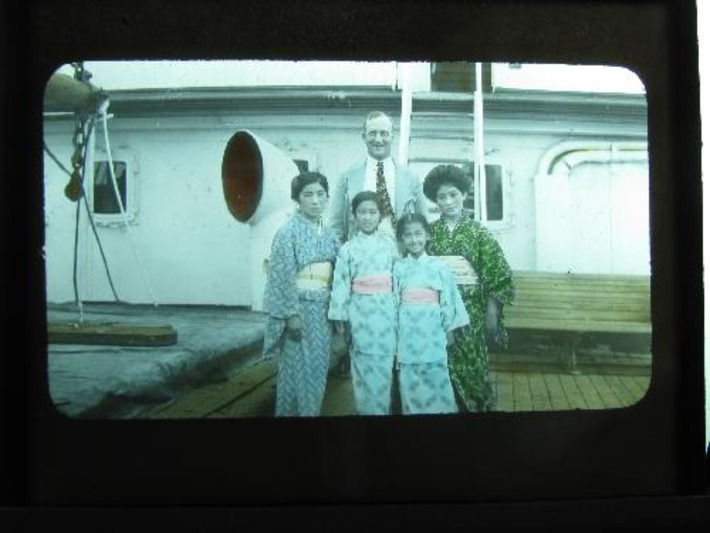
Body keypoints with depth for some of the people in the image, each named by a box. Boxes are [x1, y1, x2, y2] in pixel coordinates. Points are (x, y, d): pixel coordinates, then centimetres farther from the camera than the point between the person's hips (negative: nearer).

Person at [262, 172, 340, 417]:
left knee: (317, 370, 11)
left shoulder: (330, 234, 10)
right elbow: (282, 275, -13)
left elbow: (339, 275, 12)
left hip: (323, 309, 6)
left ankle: (312, 412, 21)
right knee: (295, 371, -1)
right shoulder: (288, 231, -9)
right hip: (299, 308, -6)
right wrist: (291, 313, -18)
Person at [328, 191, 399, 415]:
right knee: (364, 366, 2)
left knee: (385, 365, 4)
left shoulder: (389, 244, 5)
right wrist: (339, 316, -3)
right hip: (361, 310, -1)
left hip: (386, 310, 1)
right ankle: (367, 410, 14)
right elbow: (341, 283, -1)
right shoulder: (348, 249, 0)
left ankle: (383, 409, 16)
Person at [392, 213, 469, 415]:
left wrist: (449, 328, -1)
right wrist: (395, 329, 5)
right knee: (410, 379, 7)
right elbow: (395, 299, 6)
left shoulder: (438, 265, -2)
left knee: (436, 378, 1)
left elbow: (447, 298, -1)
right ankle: (413, 410, 18)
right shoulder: (399, 267, 4)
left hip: (431, 328, -2)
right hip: (408, 330, 2)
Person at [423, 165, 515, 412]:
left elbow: (495, 276, -2)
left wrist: (492, 314, -4)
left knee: (471, 367, 4)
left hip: (470, 310, -1)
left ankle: (477, 407, 20)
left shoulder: (478, 232, -2)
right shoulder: (430, 232, 3)